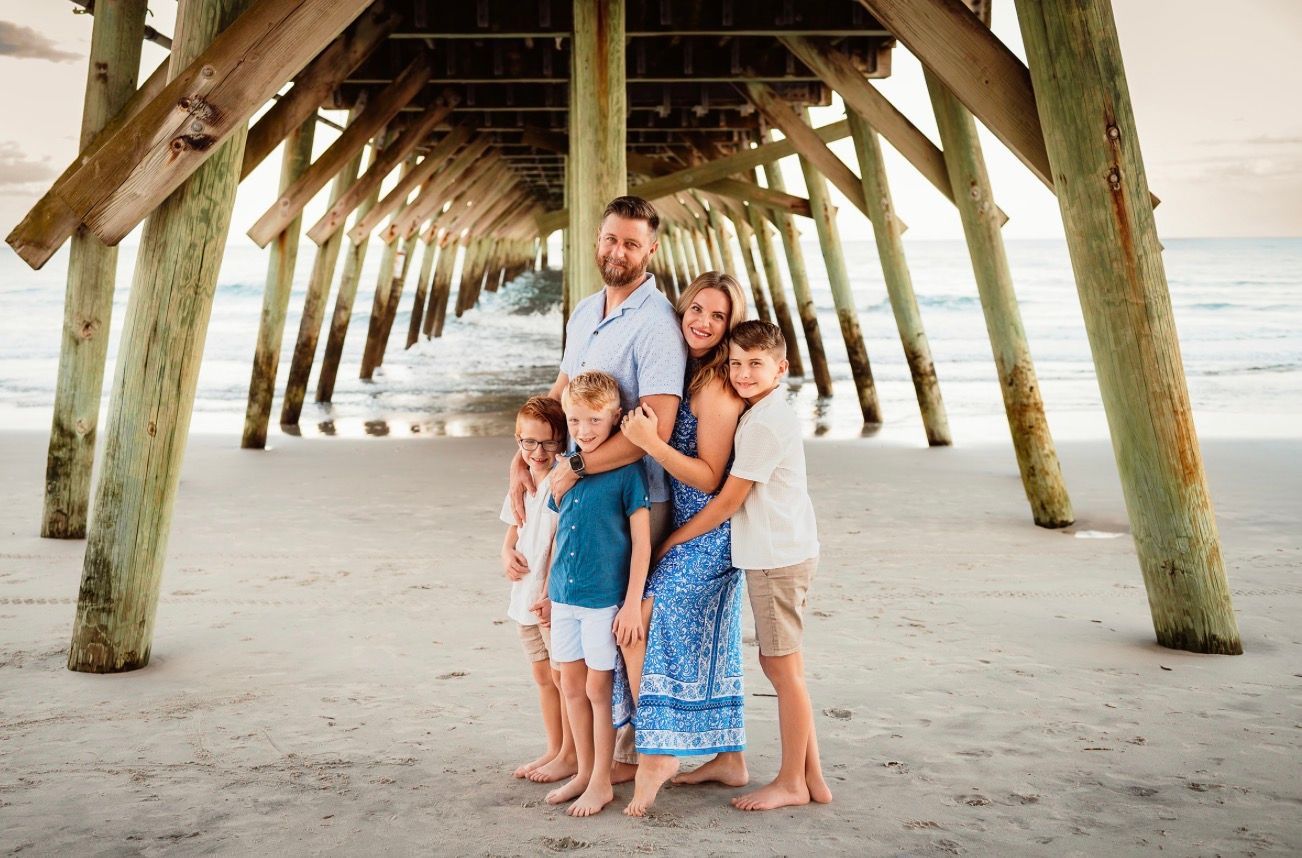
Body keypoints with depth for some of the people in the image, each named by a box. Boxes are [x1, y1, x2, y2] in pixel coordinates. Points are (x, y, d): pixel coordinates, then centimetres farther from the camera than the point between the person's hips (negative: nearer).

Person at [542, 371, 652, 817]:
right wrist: (548, 589, 16)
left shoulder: (626, 470, -12)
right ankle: (583, 772, 29)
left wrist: (633, 604, -14)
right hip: (565, 596, 6)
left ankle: (602, 782, 18)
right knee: (571, 684, 13)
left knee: (598, 687, 3)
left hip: (605, 598, -6)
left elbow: (642, 542, -12)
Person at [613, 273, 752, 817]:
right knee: (708, 646, 14)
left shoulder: (716, 386, -17)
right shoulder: (688, 374, 11)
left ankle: (657, 754, -1)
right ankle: (729, 758, 24)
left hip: (702, 536, -9)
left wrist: (650, 442, -29)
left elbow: (709, 478, -19)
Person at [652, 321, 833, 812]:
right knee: (778, 664, 14)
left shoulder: (764, 423, -17)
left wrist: (671, 540, -6)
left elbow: (728, 501, -15)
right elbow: (734, 496, 20)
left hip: (778, 558, -10)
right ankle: (811, 777, 22)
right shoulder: (764, 415, 14)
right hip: (773, 555, 10)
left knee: (782, 666, 0)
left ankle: (791, 783, 12)